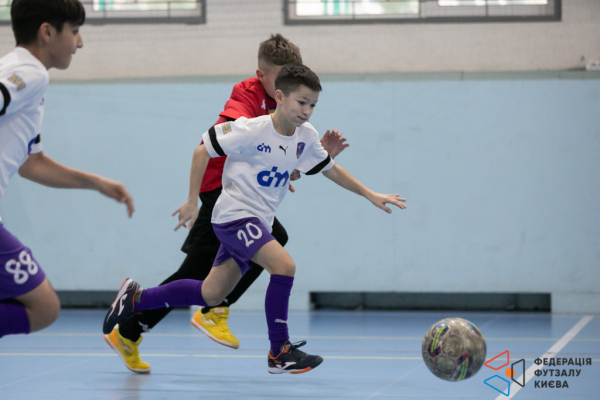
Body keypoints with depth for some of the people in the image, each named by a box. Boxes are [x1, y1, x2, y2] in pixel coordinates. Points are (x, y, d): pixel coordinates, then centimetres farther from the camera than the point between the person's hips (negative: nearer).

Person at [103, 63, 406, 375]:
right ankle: (279, 352, -14)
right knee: (284, 265, -24)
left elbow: (330, 169, 17)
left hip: (258, 223, 8)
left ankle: (135, 299, 26)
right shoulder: (252, 130, -18)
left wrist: (371, 196, 14)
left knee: (210, 295, 11)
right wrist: (192, 201, -10)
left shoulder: (306, 136, 1)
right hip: (234, 215, -8)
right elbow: (203, 151, -10)